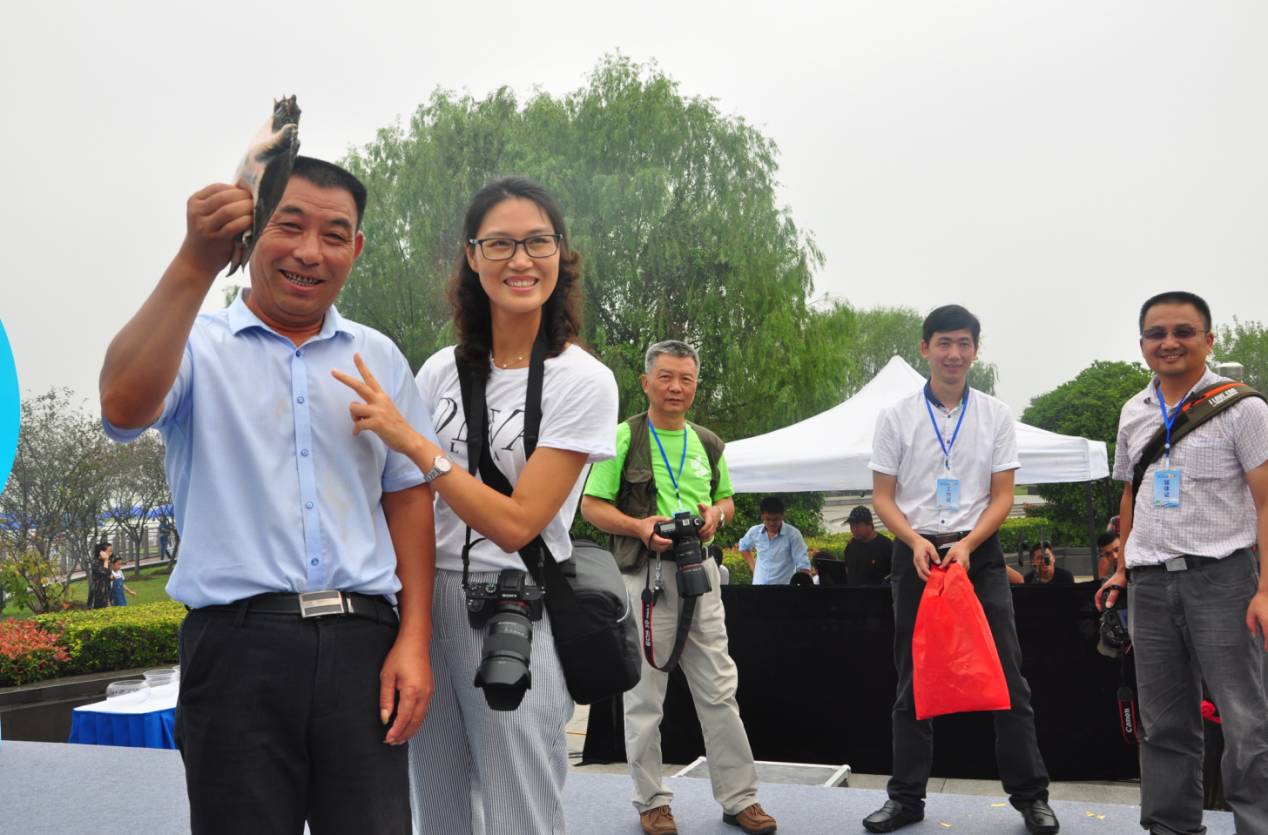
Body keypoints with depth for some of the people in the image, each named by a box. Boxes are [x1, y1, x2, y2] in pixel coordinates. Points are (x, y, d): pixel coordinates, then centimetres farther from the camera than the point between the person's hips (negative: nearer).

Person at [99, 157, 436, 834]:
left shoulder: (379, 358, 13)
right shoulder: (198, 345, 3)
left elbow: (407, 498, 11)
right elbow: (123, 407, -19)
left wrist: (414, 640, 2)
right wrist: (196, 262, -27)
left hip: (362, 642, 3)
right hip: (239, 643, -2)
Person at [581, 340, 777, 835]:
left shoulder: (708, 443, 13)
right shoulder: (623, 438, -2)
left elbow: (726, 499, 23)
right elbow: (591, 506, -3)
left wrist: (716, 514, -1)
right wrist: (640, 527, -19)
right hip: (643, 574, -4)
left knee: (719, 690, 7)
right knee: (644, 696, 4)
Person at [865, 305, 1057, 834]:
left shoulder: (996, 415, 4)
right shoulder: (895, 417, 2)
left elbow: (1002, 496, 2)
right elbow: (883, 498, 3)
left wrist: (965, 545, -14)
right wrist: (916, 542, -15)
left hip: (979, 553, 0)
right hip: (915, 554, 0)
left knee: (1006, 678, 1)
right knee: (913, 683, 8)